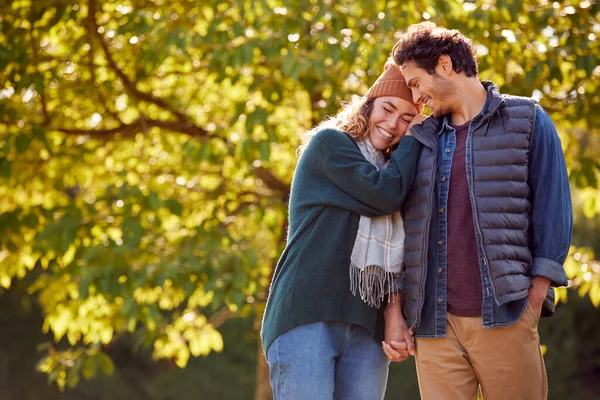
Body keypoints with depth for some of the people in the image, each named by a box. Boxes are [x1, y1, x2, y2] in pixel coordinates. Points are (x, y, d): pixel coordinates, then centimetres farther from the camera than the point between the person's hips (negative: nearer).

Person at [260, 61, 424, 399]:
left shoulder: (396, 170, 21)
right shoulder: (329, 142, 4)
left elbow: (395, 253, 11)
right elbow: (384, 195, -9)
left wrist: (394, 312, -4)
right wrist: (415, 139, 5)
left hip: (366, 325, 6)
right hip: (308, 316, -6)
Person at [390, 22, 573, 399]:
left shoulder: (526, 120, 5)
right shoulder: (423, 138, 16)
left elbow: (554, 213, 1)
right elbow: (404, 227, 17)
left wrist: (534, 302, -7)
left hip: (504, 320, -3)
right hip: (435, 325, 3)